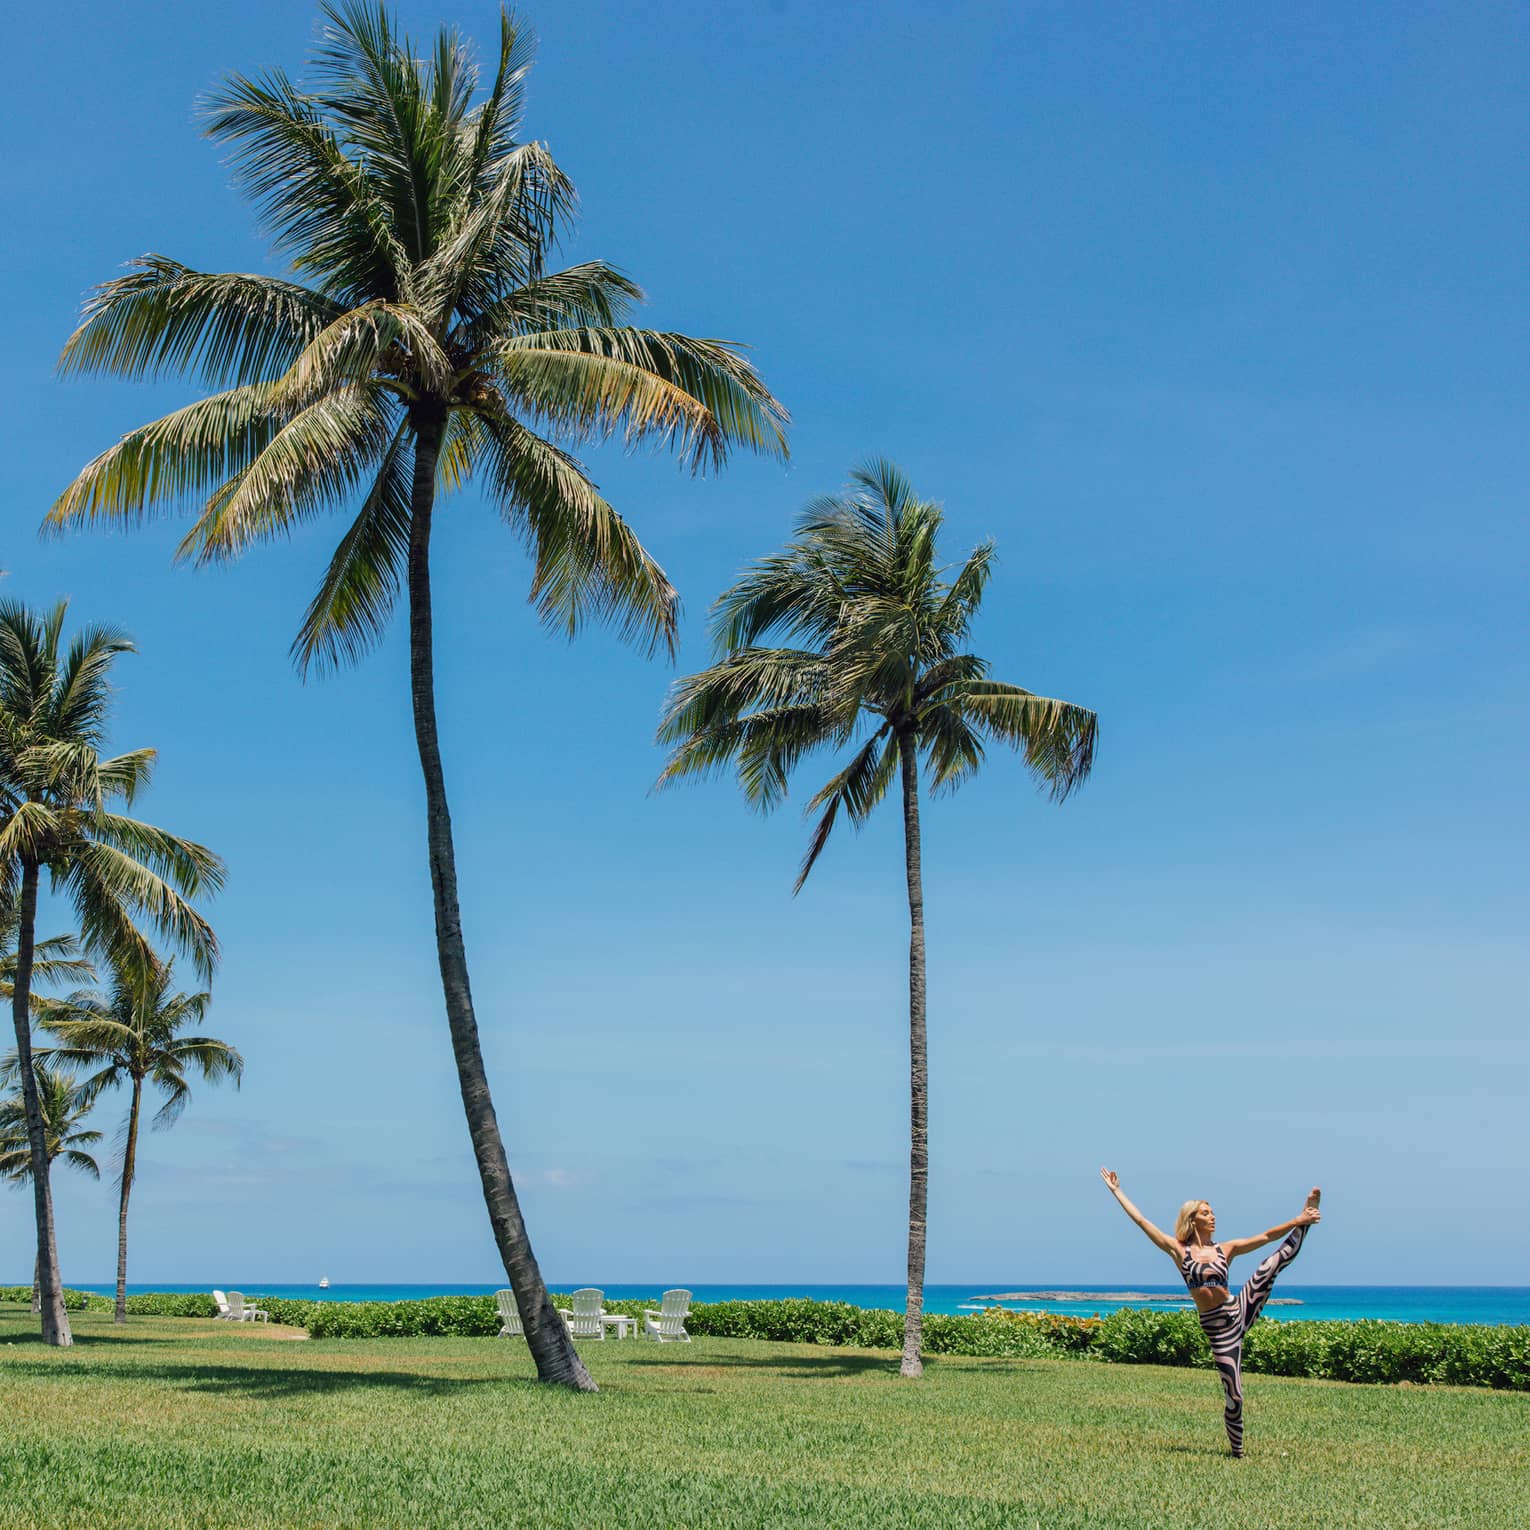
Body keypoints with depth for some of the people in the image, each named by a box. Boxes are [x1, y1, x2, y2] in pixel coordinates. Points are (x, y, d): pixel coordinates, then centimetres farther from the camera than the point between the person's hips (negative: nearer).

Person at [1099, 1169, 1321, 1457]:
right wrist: (1117, 1191, 3)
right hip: (1216, 1328, -2)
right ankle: (1237, 1450, 18)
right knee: (1234, 1397, 0)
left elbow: (1266, 1236, 4)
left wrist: (1299, 1220, -6)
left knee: (1279, 1258, -10)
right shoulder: (1178, 1250, 3)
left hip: (1239, 1312, 2)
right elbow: (1140, 1220, 2)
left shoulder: (1226, 1248, 9)